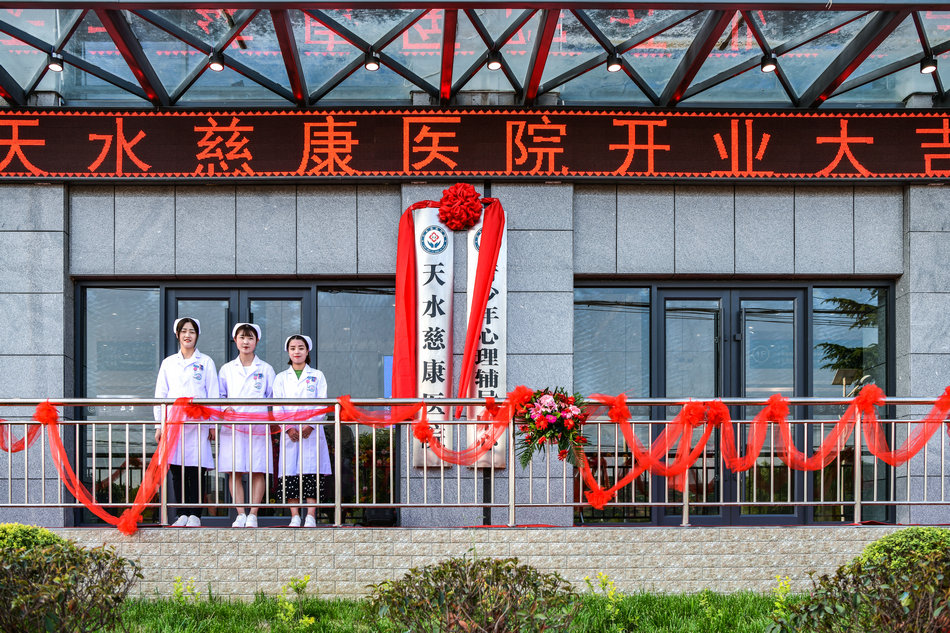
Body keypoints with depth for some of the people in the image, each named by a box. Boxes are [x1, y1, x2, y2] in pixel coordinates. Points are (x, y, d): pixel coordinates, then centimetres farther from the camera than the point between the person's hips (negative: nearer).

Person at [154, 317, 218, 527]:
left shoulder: (206, 362, 9)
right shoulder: (168, 363, 15)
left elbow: (213, 394, 6)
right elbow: (160, 394, 14)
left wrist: (213, 425, 0)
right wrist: (159, 425, 7)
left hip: (197, 422, -2)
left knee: (194, 469, -7)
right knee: (176, 470, 1)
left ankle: (195, 514, -2)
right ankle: (183, 514, 8)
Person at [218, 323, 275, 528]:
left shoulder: (265, 369, 10)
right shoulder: (227, 369, 13)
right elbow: (218, 395, 14)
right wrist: (225, 408, -5)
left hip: (259, 425, -1)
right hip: (233, 426, 1)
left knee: (258, 471, -5)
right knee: (235, 472, -3)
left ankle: (253, 515, -1)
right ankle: (240, 515, 2)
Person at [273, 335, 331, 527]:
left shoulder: (317, 376, 11)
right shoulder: (281, 378, 14)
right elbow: (277, 407, 5)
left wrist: (310, 425, -12)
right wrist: (288, 427, -10)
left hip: (312, 431, -1)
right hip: (289, 432, 1)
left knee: (311, 472, -8)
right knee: (290, 473, -4)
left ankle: (311, 517, -6)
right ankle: (295, 517, 0)